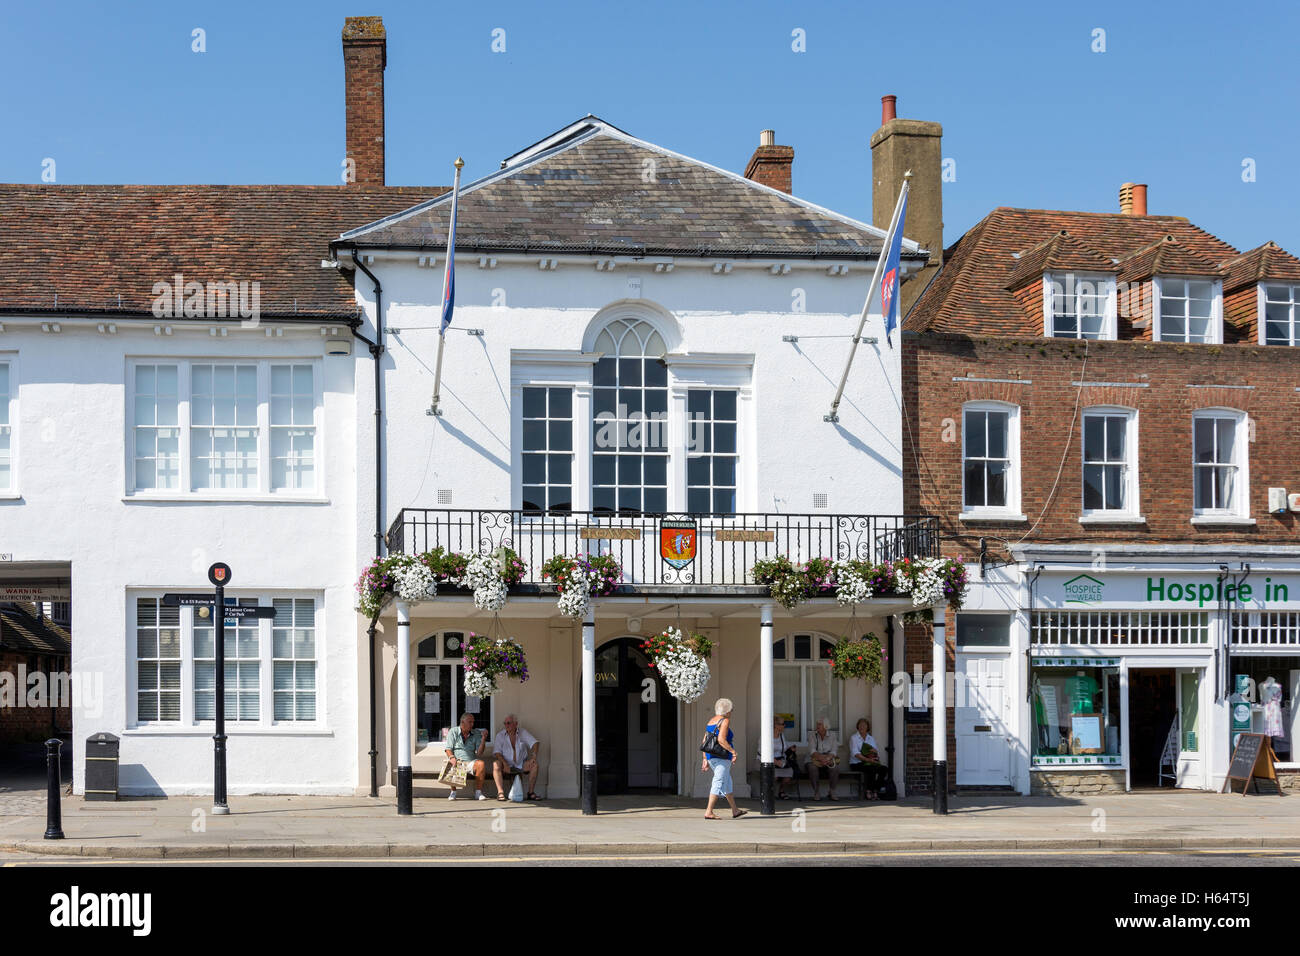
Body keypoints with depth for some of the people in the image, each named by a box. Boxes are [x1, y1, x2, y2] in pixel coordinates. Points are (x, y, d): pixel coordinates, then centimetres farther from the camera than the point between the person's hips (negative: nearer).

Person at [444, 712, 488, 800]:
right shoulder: (453, 732, 7)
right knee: (452, 765, -36)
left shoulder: (476, 734, 11)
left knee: (481, 764, -29)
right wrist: (452, 758, -21)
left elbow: (479, 753, 4)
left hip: (470, 762, 2)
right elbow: (448, 749, 0)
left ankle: (478, 793, -21)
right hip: (457, 761, -2)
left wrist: (483, 740, -8)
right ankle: (453, 792, -18)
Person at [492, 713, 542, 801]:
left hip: (521, 765, 1)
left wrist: (534, 756, -29)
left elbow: (535, 743, -10)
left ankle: (531, 793, -20)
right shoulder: (500, 735, -3)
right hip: (507, 765, -1)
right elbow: (497, 752, -10)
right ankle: (500, 793, -35)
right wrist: (505, 764, -28)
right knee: (496, 764, -31)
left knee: (534, 764, -24)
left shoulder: (522, 733, 0)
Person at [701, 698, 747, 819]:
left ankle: (735, 811, 25)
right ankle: (708, 812, -12)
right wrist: (733, 751, -17)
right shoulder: (725, 721, -9)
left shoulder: (711, 721, 16)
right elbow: (721, 739, -22)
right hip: (722, 756, -9)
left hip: (711, 756, 9)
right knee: (719, 783, -7)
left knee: (727, 782, 18)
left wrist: (705, 759, 17)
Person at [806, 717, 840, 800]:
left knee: (835, 768, -30)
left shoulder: (832, 736, 4)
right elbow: (812, 751, -11)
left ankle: (832, 792, -11)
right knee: (813, 768, -34)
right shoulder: (813, 736, 2)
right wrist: (821, 758, -28)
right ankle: (817, 793, -20)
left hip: (829, 761, 1)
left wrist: (828, 758, -28)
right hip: (815, 760, -1)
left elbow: (834, 751, -6)